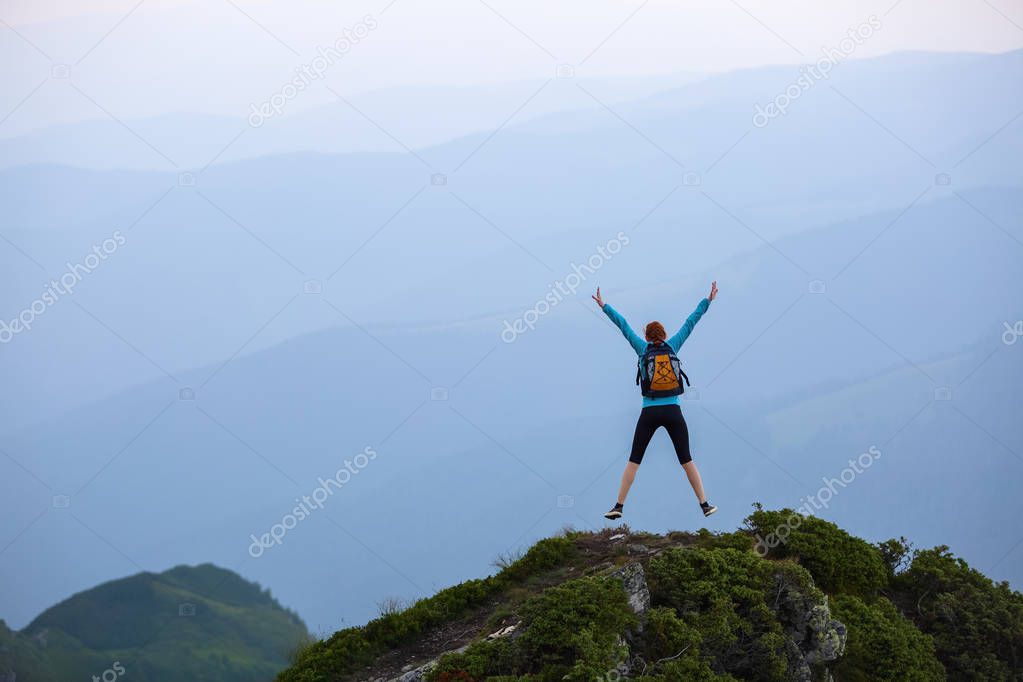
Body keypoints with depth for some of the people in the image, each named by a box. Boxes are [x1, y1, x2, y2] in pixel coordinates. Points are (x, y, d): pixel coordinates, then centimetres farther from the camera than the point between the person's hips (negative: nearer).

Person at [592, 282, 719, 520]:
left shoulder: (643, 349, 3)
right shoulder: (672, 346, 4)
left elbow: (624, 326, 8)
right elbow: (690, 322, 10)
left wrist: (604, 306, 13)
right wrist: (708, 301, 16)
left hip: (649, 413, -1)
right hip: (673, 412, 1)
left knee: (634, 461, 3)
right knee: (687, 460, 7)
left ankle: (618, 506, -3)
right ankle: (704, 504, 6)